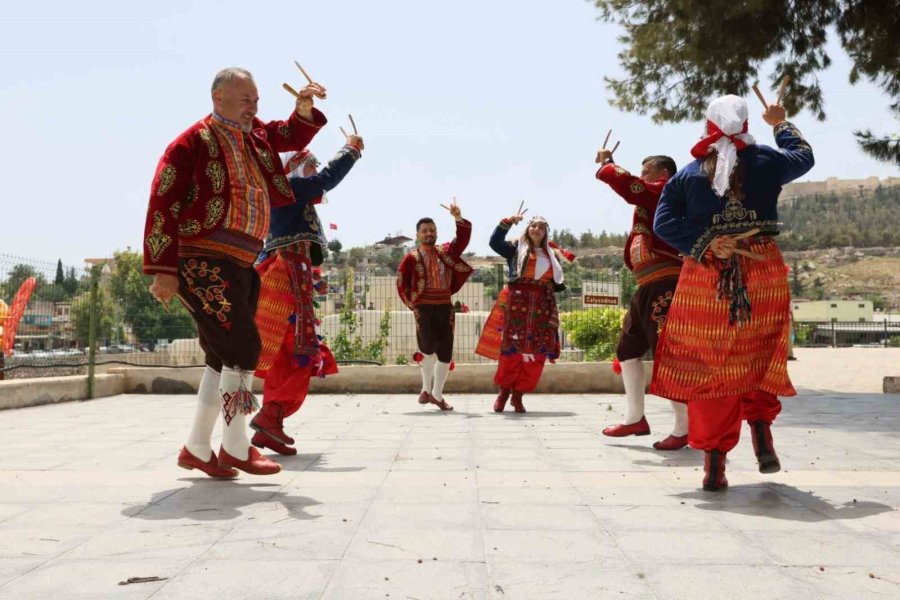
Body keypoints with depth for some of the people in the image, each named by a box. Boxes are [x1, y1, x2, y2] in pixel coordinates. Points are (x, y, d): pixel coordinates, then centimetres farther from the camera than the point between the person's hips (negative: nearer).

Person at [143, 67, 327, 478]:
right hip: (203, 263, -8)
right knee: (243, 347, -13)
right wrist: (163, 269, -16)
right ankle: (236, 448, 0)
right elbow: (163, 204, -11)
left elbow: (294, 136, 30)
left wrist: (304, 109, 7)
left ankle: (197, 450, 21)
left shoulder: (255, 134, 15)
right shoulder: (193, 141, -7)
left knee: (224, 357, 10)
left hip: (240, 266, 8)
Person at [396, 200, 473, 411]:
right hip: (424, 308, -4)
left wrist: (459, 218, -14)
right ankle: (426, 389, 10)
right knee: (429, 348, -11)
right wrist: (412, 304, -1)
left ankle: (437, 394, 16)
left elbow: (463, 240, -2)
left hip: (445, 307, 4)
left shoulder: (446, 252, 10)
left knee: (446, 352, 5)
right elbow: (402, 284, 2)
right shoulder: (411, 258, 0)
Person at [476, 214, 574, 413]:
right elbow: (495, 242, -10)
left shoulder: (551, 254, 20)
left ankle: (518, 394, 8)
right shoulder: (516, 248, 8)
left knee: (536, 351, -1)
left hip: (542, 305, 4)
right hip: (517, 301, -4)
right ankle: (504, 391, 4)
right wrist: (507, 222, -16)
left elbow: (556, 283, 22)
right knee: (512, 348, -9)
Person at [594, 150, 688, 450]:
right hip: (649, 289, 11)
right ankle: (635, 419, 22)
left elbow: (624, 182, -13)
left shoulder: (663, 193, -6)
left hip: (663, 287, -11)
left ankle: (684, 428, -2)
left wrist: (605, 163, 4)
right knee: (628, 349, 15)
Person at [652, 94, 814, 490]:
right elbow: (804, 156, 26)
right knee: (760, 358, 20)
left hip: (704, 279, 0)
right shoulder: (766, 161, 4)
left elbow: (664, 222, -7)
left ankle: (715, 463, 3)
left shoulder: (687, 174, 3)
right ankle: (760, 422, 3)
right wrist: (781, 124, 40)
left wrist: (704, 245, -12)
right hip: (764, 276, 1)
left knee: (706, 368, 4)